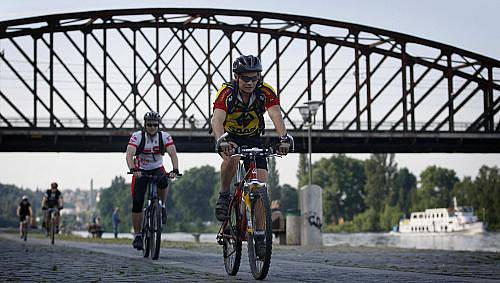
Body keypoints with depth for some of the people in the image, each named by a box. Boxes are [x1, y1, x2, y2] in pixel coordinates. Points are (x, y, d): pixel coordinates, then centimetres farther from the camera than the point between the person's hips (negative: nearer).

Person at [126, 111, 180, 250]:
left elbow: (173, 154, -24)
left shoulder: (165, 137, -14)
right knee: (137, 203, -11)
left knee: (163, 182, -35)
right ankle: (137, 235, 2)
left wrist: (175, 170, -42)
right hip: (141, 171, -1)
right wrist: (133, 169, -48)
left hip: (157, 169, 1)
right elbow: (129, 155, -29)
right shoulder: (137, 136, -18)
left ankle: (162, 206, -8)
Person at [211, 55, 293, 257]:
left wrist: (284, 138, -55)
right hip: (230, 137, -2)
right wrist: (221, 141, -60)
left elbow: (276, 115, -36)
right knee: (231, 158, -38)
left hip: (253, 138, 2)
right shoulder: (226, 92, -26)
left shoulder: (266, 92, -21)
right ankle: (224, 196, -13)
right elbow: (217, 119, -40)